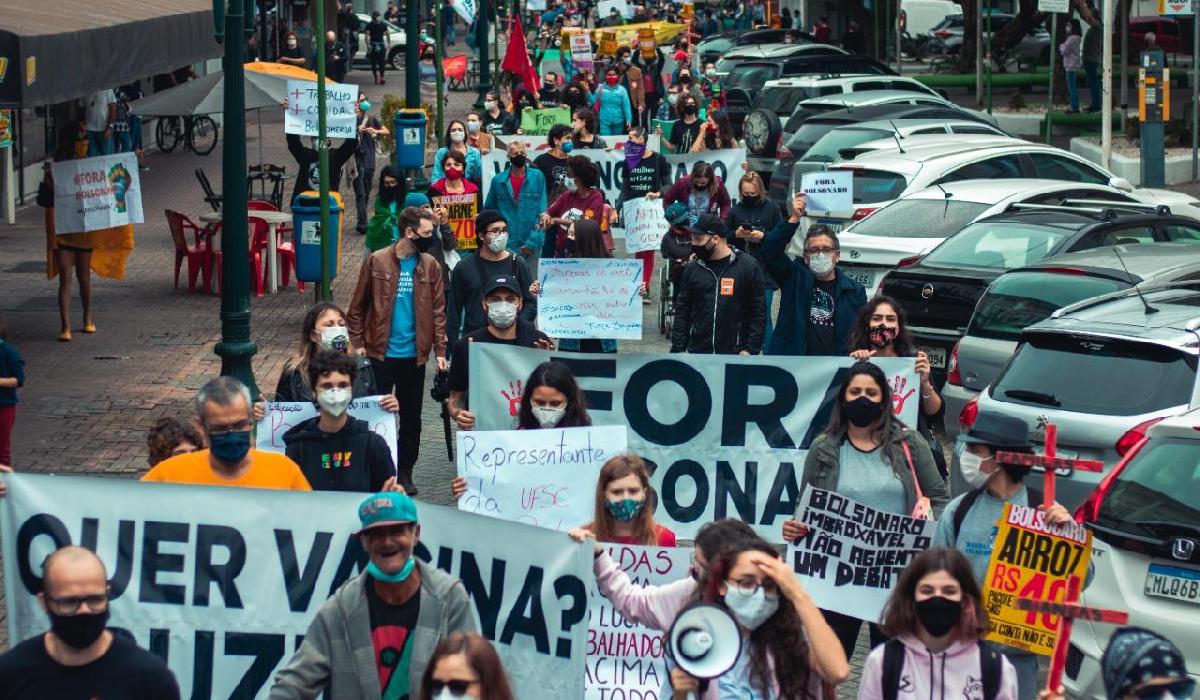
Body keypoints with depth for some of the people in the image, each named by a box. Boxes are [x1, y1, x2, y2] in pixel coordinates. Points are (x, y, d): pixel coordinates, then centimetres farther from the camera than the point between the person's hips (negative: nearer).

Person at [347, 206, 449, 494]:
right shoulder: (376, 262, -5)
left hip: (414, 355, 2)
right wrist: (357, 343, -6)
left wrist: (440, 350, -1)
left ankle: (405, 472, 21)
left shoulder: (430, 266, 3)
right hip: (380, 353, -2)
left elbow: (438, 311, 5)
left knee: (411, 417, 10)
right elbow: (358, 306, 0)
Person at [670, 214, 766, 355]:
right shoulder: (692, 269, 8)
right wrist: (678, 349, 2)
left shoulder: (748, 267, -2)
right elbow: (682, 312, 11)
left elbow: (758, 312, -2)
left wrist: (750, 349, -9)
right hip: (697, 353, 3)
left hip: (734, 354, -3)